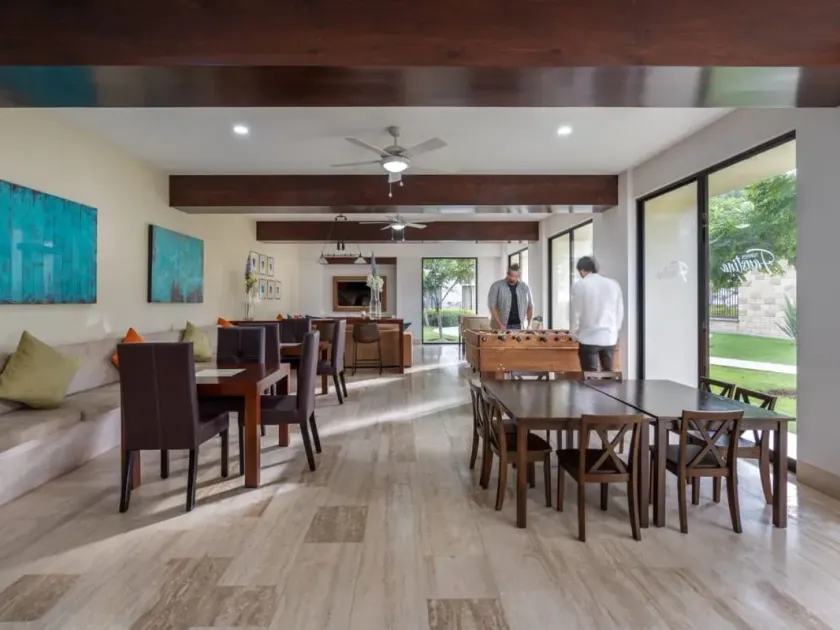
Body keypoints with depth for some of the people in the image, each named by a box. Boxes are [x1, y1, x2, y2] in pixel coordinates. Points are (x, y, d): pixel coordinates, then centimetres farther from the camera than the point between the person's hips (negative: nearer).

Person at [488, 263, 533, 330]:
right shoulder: (496, 286, -3)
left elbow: (530, 306, 14)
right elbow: (492, 306, -8)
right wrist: (500, 325, -15)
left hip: (520, 327, 3)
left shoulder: (525, 287, 8)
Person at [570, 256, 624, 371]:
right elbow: (620, 311, 8)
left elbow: (576, 313, -5)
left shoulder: (579, 285, -7)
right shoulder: (613, 284, 4)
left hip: (588, 338, -4)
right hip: (610, 338, 4)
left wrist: (575, 334, 9)